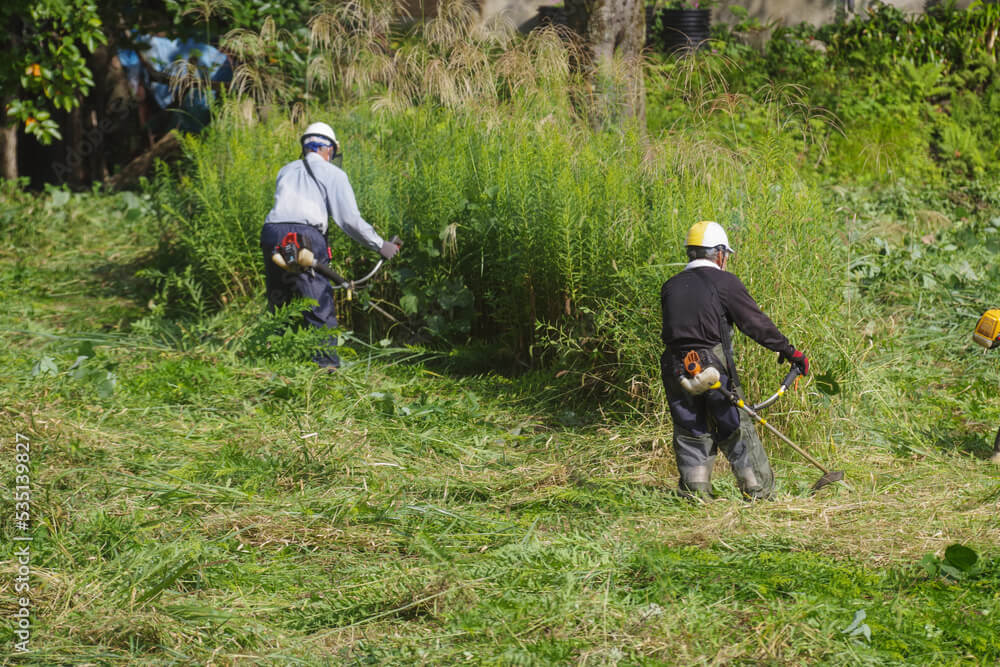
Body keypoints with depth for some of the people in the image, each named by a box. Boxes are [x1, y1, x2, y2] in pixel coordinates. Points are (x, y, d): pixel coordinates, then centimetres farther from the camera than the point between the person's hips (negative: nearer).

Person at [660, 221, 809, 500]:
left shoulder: (670, 287, 13)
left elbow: (671, 330, 14)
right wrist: (789, 351, -1)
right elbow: (756, 323, -6)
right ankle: (758, 490, 11)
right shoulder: (724, 282, -4)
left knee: (690, 433, 10)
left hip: (676, 369, 4)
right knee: (737, 430, 5)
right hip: (714, 367, -4)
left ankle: (696, 492, 8)